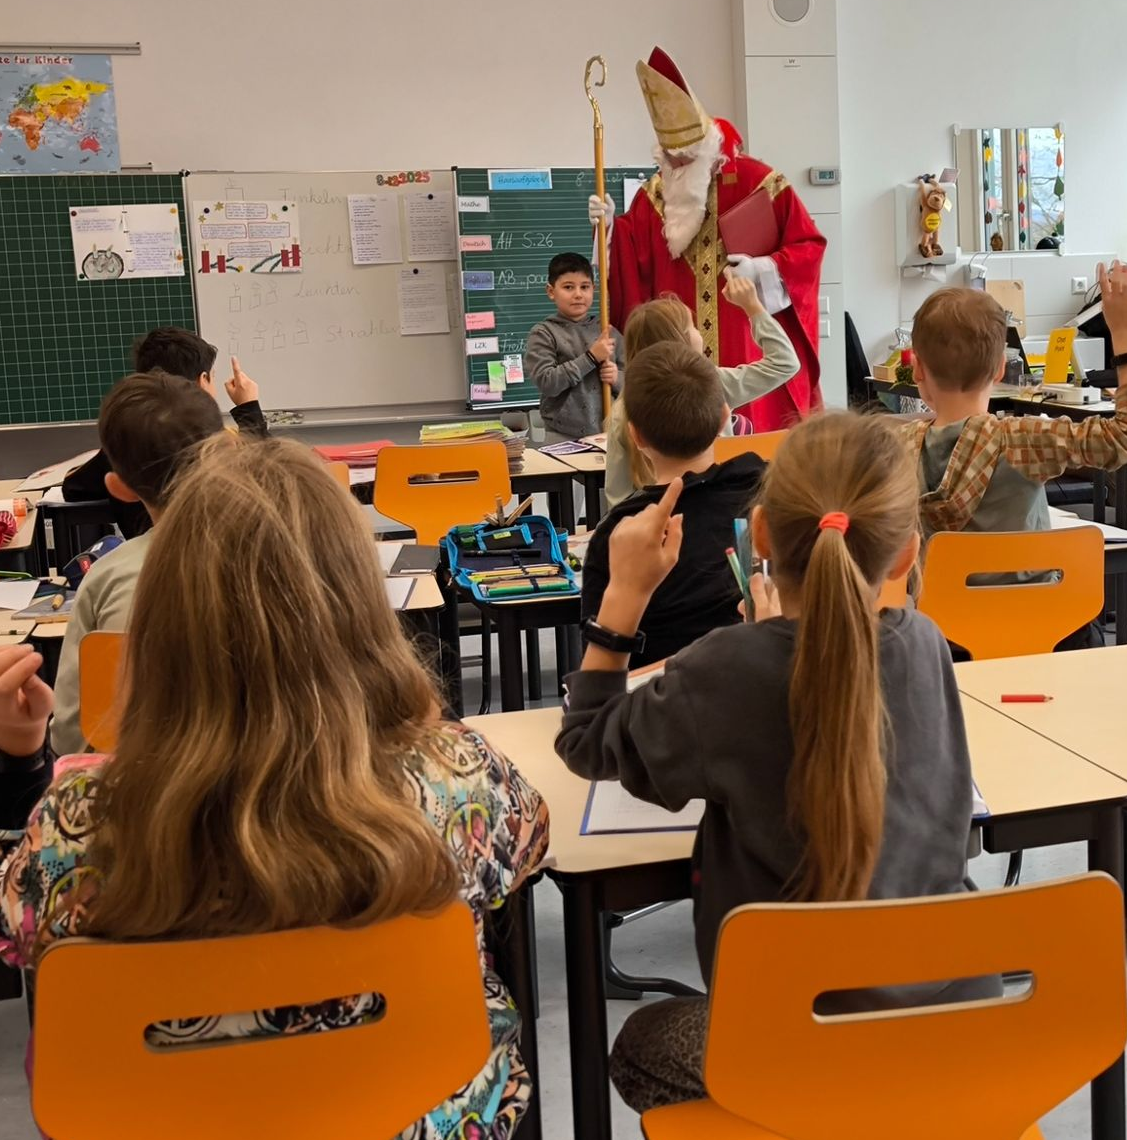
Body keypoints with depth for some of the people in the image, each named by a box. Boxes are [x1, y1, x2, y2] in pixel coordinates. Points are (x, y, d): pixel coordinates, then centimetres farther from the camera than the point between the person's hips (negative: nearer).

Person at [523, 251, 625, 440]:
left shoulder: (608, 332, 6)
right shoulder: (543, 334, -1)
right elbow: (546, 382, -13)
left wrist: (617, 379, -11)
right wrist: (591, 357, -15)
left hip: (609, 432, 3)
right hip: (564, 437, -3)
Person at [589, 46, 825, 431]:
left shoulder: (758, 181, -1)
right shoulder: (654, 196, 10)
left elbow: (809, 245, 0)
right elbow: (633, 264, 7)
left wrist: (764, 269, -14)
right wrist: (611, 227, -8)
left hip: (750, 351, -3)